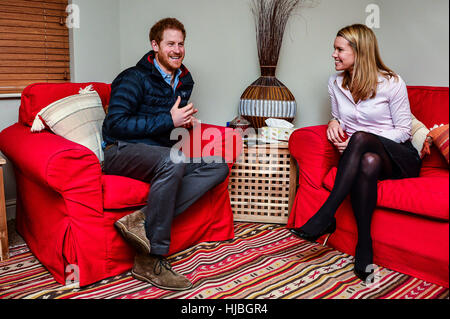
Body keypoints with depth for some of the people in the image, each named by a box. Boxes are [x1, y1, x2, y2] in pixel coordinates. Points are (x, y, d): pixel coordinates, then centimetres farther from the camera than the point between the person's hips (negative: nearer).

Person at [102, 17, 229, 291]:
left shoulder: (184, 81, 13)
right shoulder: (134, 78, -10)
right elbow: (116, 124, -18)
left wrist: (186, 121, 3)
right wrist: (169, 120, -20)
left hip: (159, 153, 8)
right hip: (122, 152, -7)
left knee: (218, 167, -12)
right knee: (172, 160, -38)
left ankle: (142, 220, -25)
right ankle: (150, 262, -31)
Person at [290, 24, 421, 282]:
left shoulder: (391, 83, -6)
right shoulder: (335, 83, 9)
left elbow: (403, 131, -4)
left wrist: (361, 140, -16)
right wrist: (334, 121, -4)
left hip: (400, 158, -3)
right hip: (363, 154, 3)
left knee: (362, 138, -36)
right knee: (368, 162, -37)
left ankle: (325, 216, -39)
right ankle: (364, 245, -33)